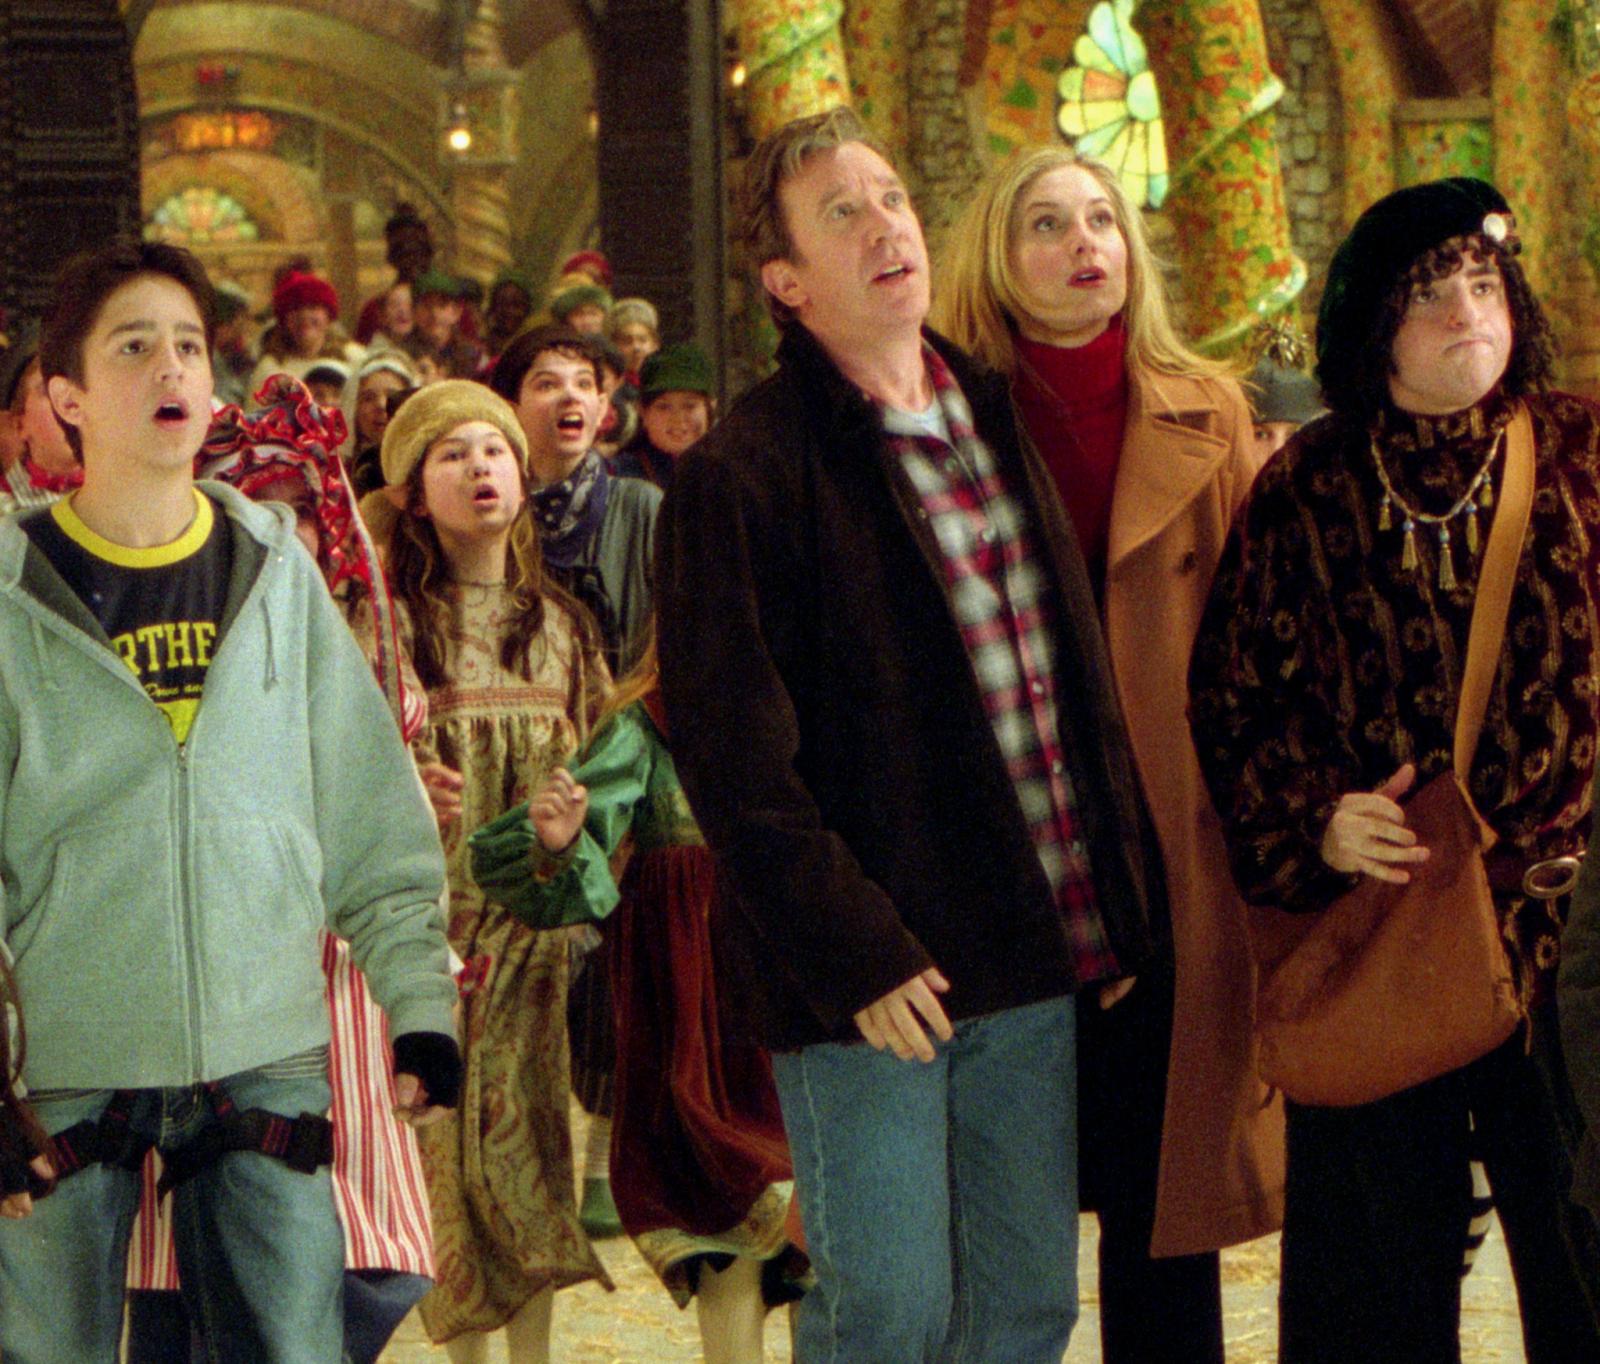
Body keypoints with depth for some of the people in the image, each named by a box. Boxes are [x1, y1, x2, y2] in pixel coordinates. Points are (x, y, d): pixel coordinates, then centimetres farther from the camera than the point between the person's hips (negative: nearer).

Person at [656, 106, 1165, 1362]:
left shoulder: (1005, 423, 13)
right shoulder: (738, 479, -9)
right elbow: (737, 762, -13)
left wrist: (1125, 902, 11)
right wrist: (855, 956, -17)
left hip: (1039, 952, 6)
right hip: (871, 976, -6)